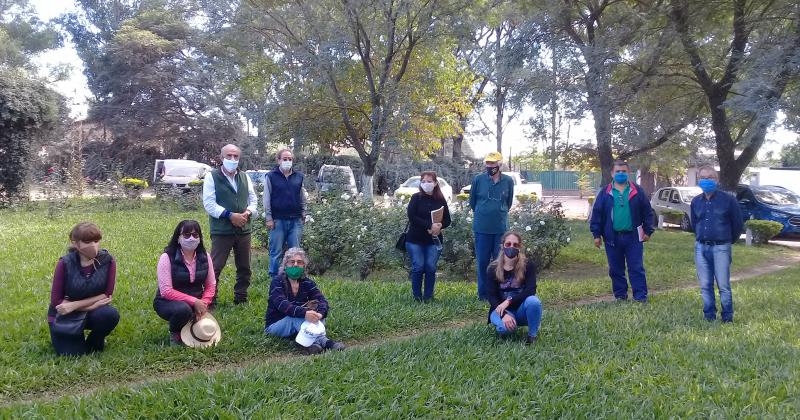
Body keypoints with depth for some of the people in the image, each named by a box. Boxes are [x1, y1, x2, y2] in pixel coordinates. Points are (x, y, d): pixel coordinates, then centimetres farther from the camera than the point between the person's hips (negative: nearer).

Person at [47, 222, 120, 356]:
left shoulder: (107, 261, -14)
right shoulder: (65, 264, -16)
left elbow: (107, 295, -12)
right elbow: (56, 301, -14)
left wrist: (74, 305, -21)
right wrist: (93, 304, -19)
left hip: (93, 312, 1)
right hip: (65, 317, -1)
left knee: (111, 314, -30)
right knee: (72, 354, -16)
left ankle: (94, 341, 2)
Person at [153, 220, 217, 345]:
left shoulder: (204, 257, -3)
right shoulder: (167, 258, -17)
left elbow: (211, 286, 2)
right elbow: (166, 291, -22)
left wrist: (203, 303, -16)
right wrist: (193, 301, -26)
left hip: (196, 302, 4)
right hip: (168, 302, -4)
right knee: (183, 309, -36)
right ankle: (175, 333, -3)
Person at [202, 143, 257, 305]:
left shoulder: (245, 177, 13)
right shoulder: (212, 177, -3)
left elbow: (253, 199, 16)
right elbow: (209, 204, -10)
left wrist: (248, 212, -6)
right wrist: (230, 215, -18)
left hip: (244, 229, 5)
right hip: (221, 230, -5)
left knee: (244, 267, 12)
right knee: (216, 267, -3)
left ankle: (241, 298, 26)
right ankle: (210, 300, 7)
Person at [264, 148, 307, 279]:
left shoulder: (298, 176, 12)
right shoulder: (271, 176, 1)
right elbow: (267, 199, -2)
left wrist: (303, 213, 10)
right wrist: (268, 218, -6)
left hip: (296, 220, 3)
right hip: (278, 220, -3)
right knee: (276, 252, 1)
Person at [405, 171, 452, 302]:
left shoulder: (441, 200, 6)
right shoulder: (416, 198, -1)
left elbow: (447, 220, 8)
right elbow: (412, 217, -13)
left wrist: (439, 226, -15)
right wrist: (429, 225, -21)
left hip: (434, 240, 2)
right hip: (415, 240, -2)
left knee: (431, 267, -2)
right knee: (418, 267, -3)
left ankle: (428, 296, 12)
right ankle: (417, 296, 11)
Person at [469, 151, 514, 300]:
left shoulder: (508, 181, -2)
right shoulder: (478, 179, -4)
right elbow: (472, 201, 10)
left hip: (501, 228, 1)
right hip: (481, 228, -1)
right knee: (482, 261, 5)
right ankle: (482, 293, 16)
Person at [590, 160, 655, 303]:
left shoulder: (637, 192, 3)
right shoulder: (605, 193, 4)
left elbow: (647, 212, 6)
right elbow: (596, 213, 3)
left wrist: (648, 231, 3)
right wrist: (596, 234, -2)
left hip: (633, 237, -1)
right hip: (612, 238, 1)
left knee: (637, 268, 0)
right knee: (616, 269, 9)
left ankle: (640, 296, 5)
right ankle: (620, 295, 20)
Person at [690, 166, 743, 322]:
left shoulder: (728, 199, -4)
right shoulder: (696, 202, 8)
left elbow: (738, 223, 5)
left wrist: (729, 241, 14)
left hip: (721, 247, -4)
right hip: (701, 248, 4)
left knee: (723, 285, -5)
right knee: (705, 286, 7)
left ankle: (728, 318, 7)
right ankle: (709, 317, 17)